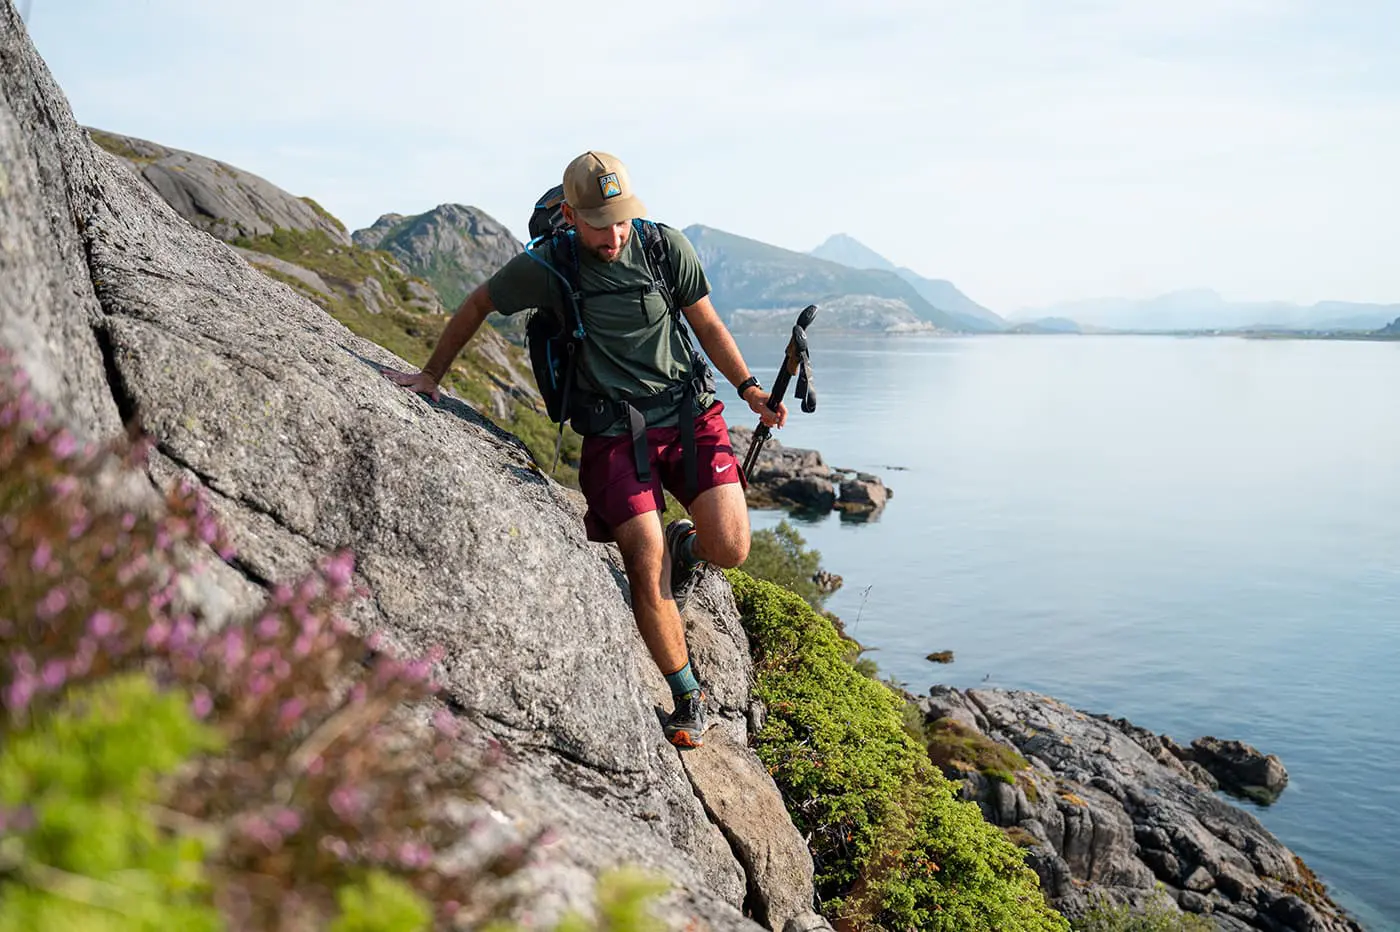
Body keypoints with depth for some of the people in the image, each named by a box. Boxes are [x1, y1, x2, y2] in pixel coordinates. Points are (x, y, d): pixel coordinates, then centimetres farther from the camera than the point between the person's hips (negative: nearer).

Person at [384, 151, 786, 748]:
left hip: (689, 415, 2)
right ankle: (688, 699, 6)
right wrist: (431, 374, 14)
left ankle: (686, 543, 25)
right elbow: (477, 305, 11)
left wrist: (749, 388, 2)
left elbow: (707, 325, 9)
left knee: (729, 549, -14)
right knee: (647, 566, -13)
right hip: (614, 433, -1)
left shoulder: (667, 247, -2)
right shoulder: (546, 268, -5)